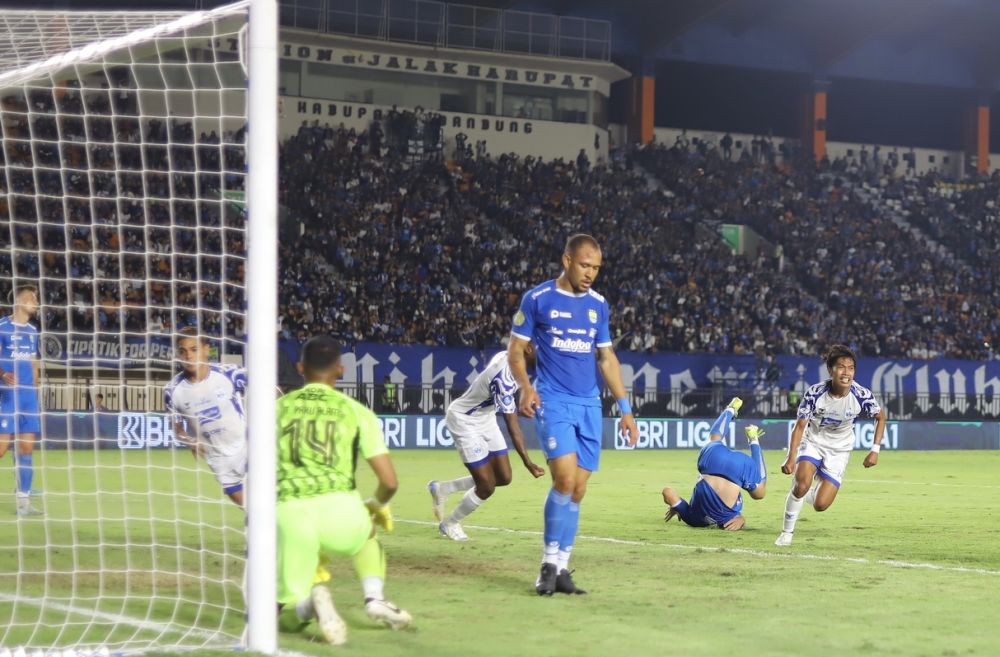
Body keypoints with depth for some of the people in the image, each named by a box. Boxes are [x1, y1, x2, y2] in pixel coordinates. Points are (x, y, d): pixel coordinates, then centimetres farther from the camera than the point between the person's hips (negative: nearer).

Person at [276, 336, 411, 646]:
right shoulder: (356, 411, 14)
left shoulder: (278, 407, 18)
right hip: (339, 509, 0)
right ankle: (375, 599, 15)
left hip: (289, 514, 0)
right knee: (368, 533, 39)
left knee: (289, 618, 18)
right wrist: (378, 505, 33)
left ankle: (311, 599, -17)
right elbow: (389, 481, 11)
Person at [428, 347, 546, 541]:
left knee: (503, 478, 8)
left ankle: (441, 489, 26)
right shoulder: (504, 377, -35)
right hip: (464, 421, -9)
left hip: (484, 418, 9)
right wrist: (528, 463, -35)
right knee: (486, 487, -6)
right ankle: (450, 524, 20)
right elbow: (512, 426, -34)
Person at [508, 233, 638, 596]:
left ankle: (561, 568, 10)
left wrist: (625, 407, 11)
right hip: (552, 402, -5)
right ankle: (550, 563, -8)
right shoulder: (537, 299, -2)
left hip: (589, 405, 5)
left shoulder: (598, 305, 11)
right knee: (565, 477, -19)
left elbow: (607, 357, 17)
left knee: (578, 489, 2)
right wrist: (524, 386, -17)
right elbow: (515, 348, 1)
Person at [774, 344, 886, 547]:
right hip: (812, 442, -1)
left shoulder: (862, 395, -22)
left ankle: (811, 491, 33)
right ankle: (787, 532, -6)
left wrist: (875, 450, -7)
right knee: (802, 484, -28)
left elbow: (881, 416, -2)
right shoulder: (814, 394, -24)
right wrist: (791, 458, -23)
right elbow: (800, 426, -15)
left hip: (839, 450, 1)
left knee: (821, 505, -7)